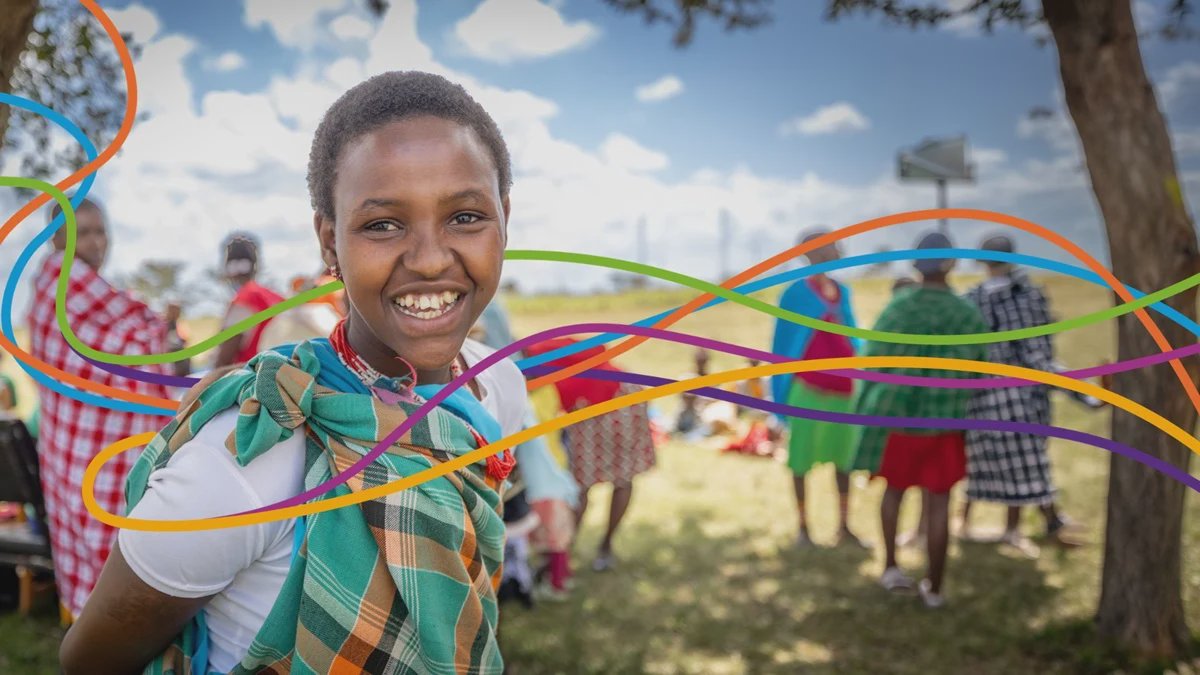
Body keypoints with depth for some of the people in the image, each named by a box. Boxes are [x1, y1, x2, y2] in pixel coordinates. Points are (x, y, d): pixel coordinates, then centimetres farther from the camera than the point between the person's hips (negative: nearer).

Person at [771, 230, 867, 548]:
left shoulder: (843, 292, 9)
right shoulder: (796, 293, -6)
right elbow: (782, 344, -2)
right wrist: (782, 392, -3)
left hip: (843, 387, 5)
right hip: (809, 387, -5)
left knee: (845, 455, 8)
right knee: (802, 456, 3)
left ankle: (844, 526, 17)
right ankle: (802, 527, 12)